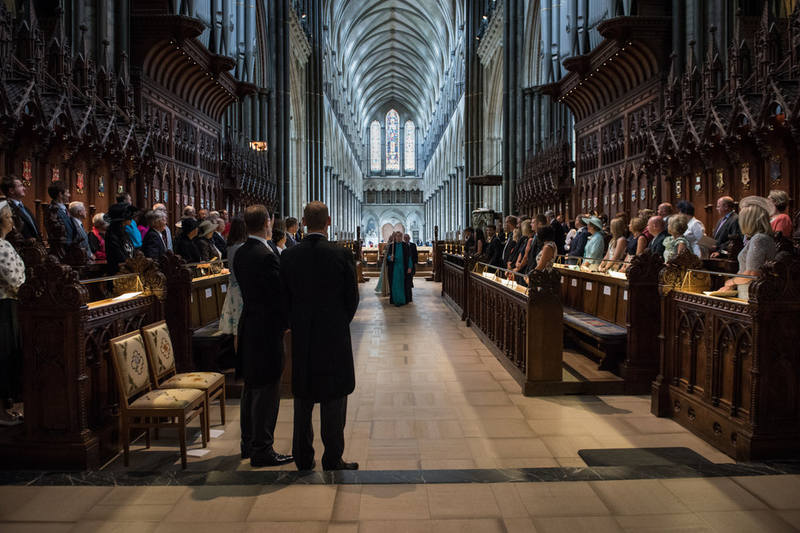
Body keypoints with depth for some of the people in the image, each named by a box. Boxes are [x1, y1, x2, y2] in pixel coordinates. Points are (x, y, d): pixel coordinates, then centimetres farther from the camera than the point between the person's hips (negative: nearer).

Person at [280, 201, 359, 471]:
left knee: (303, 399, 16)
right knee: (333, 398, 7)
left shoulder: (288, 255, -4)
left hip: (301, 338, 3)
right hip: (334, 337, -3)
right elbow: (352, 298, -4)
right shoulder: (341, 255, -12)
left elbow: (284, 298, 1)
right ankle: (332, 460, 15)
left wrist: (297, 326, 14)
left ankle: (303, 458, 27)